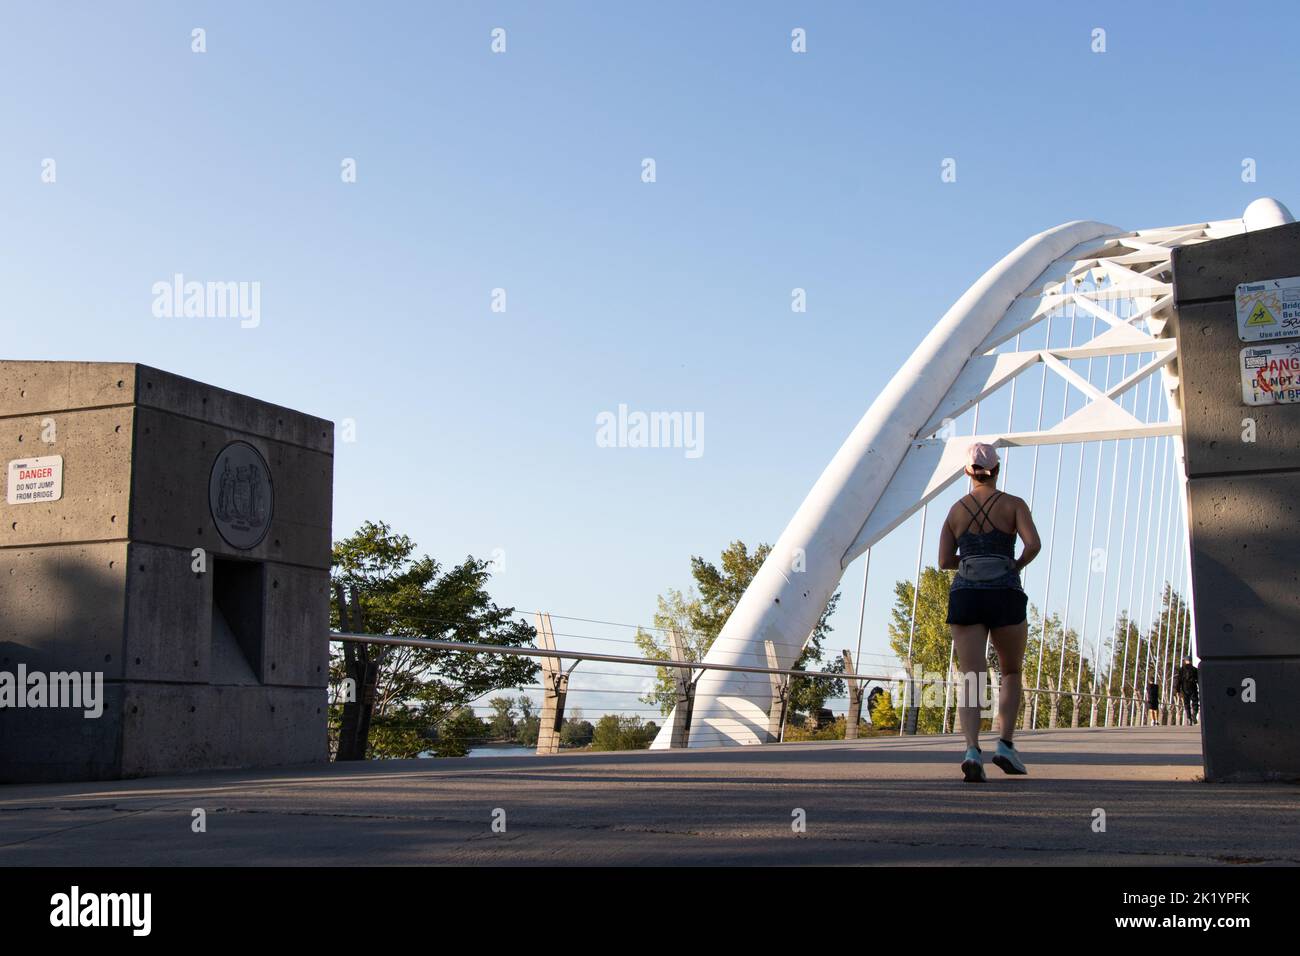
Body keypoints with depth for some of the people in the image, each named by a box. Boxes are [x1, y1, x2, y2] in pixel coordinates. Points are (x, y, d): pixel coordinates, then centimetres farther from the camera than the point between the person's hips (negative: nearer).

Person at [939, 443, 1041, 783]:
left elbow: (944, 561, 6)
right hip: (1005, 596, -1)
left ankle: (972, 749, -23)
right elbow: (1034, 544, -11)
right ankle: (1005, 744, 5)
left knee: (970, 678, -3)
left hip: (965, 596, 1)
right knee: (1011, 673, 17)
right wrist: (1016, 565, 9)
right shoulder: (1013, 504, 4)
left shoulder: (956, 510, 11)